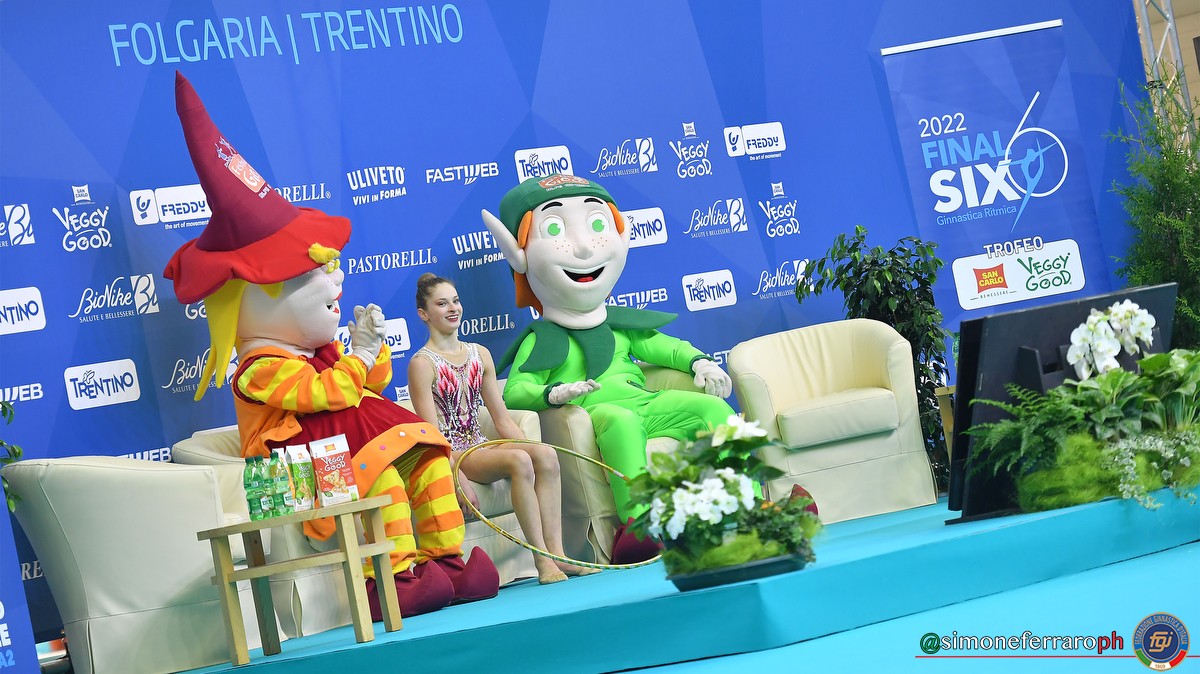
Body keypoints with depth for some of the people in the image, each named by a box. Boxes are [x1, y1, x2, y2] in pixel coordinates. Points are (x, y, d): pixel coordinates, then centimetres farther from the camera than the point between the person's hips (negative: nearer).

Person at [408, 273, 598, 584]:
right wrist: (460, 481, -23)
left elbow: (502, 420, 15)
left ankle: (556, 553, -26)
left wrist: (532, 450, 2)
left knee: (546, 454, -21)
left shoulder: (480, 354, 15)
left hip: (479, 446, 6)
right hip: (449, 456, -6)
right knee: (519, 460, -31)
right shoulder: (422, 363, -5)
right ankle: (542, 560, -30)